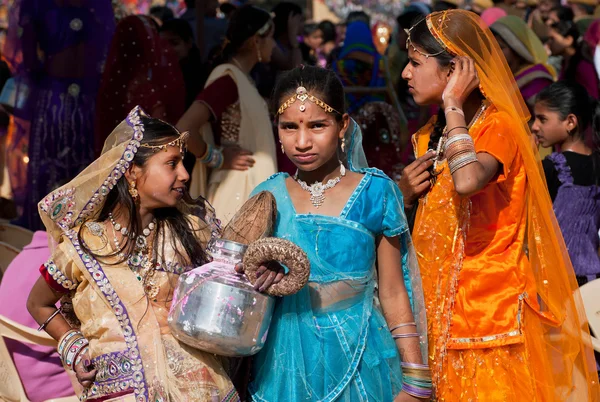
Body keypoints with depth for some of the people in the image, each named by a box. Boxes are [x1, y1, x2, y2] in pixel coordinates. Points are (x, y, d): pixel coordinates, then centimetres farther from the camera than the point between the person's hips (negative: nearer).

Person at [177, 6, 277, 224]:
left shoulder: (242, 78, 11)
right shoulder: (228, 79, -17)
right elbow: (184, 128, -27)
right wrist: (216, 159, -14)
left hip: (252, 188, 9)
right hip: (236, 189, -9)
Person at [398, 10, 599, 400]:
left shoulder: (499, 124, -11)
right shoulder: (431, 135, 12)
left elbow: (467, 182, -34)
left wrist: (453, 107, -21)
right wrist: (406, 191, 0)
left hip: (490, 306, -7)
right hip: (442, 309, 7)